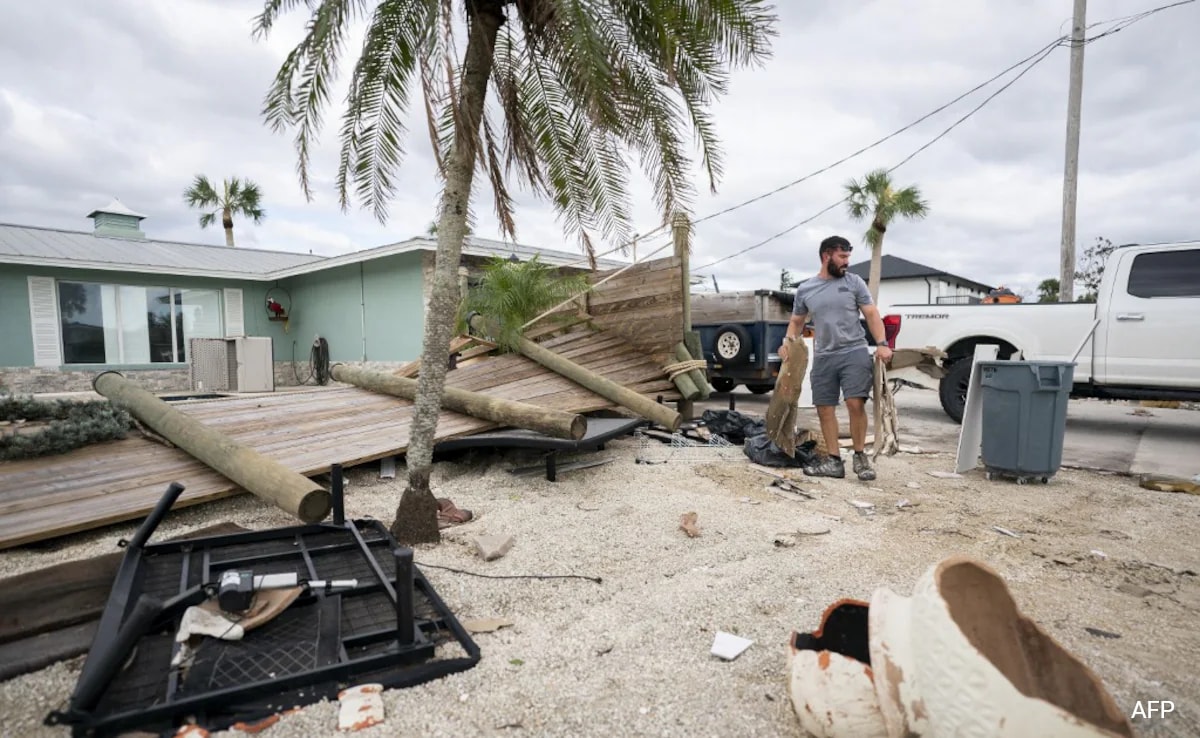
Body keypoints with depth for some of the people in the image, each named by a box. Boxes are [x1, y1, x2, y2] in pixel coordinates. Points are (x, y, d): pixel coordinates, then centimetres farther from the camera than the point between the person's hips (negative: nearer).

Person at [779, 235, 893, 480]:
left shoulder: (854, 282, 3)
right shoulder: (804, 289, 8)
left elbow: (871, 314, 1)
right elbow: (796, 321, 16)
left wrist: (882, 343, -13)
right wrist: (788, 341, -4)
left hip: (854, 352, -3)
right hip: (823, 357, 3)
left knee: (856, 403, -13)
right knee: (825, 408, 4)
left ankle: (860, 456, 6)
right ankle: (834, 461, 13)